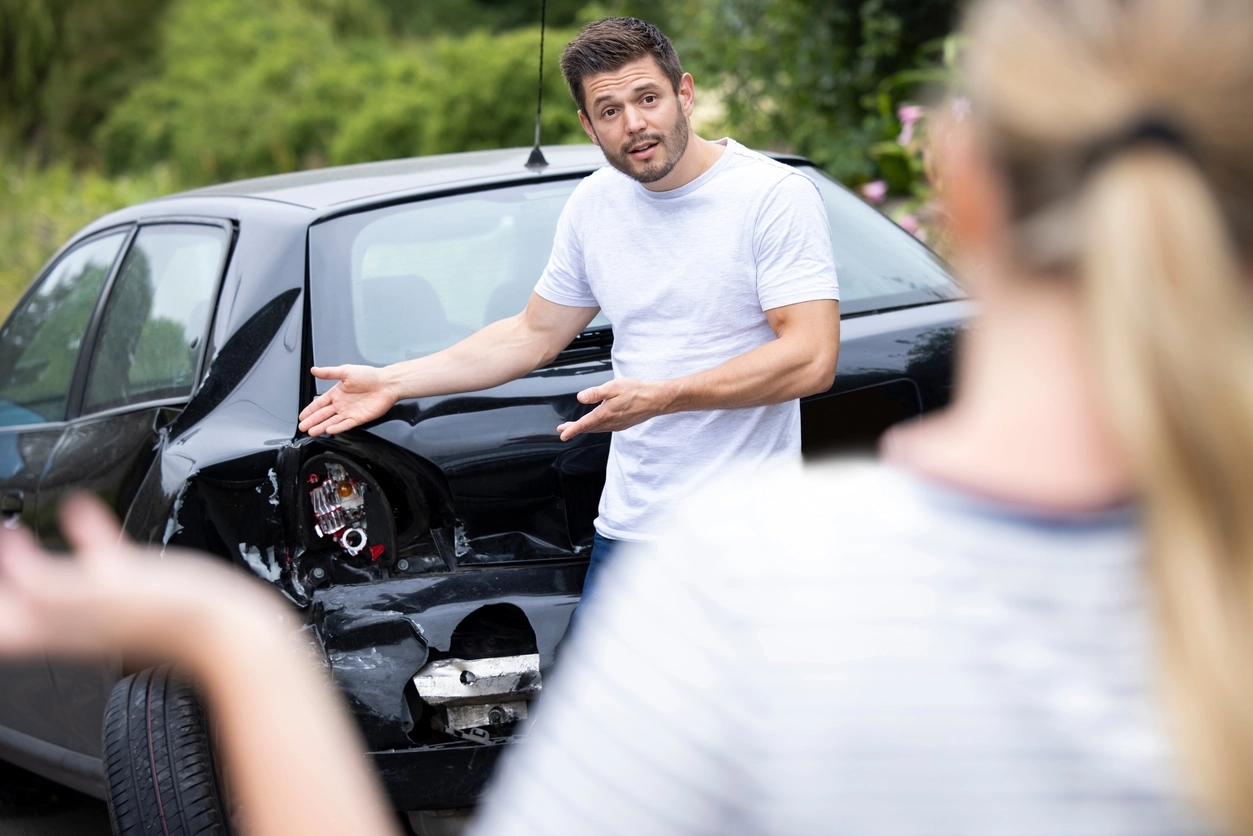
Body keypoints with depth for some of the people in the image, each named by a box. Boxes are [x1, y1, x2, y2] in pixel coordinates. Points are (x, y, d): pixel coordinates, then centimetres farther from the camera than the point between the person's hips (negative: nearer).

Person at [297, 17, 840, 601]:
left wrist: (663, 397, -26)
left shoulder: (777, 196, -11)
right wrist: (392, 383, 13)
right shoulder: (595, 203, 8)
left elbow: (812, 359, -19)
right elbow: (533, 335, 19)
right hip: (626, 530, 6)